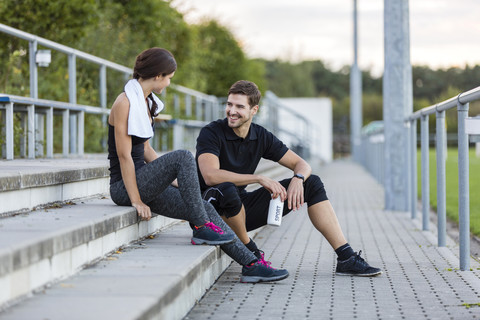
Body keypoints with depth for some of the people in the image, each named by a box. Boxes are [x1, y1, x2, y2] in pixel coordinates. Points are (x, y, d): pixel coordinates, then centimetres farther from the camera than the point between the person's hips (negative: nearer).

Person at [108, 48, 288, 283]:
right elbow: (124, 155, -17)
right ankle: (202, 229, -21)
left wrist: (171, 178, 16)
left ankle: (251, 264, -6)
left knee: (204, 208, -6)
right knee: (183, 157, -28)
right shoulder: (124, 103, -14)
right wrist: (136, 201, -19)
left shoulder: (146, 101, 15)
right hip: (124, 187, -9)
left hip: (144, 182, 9)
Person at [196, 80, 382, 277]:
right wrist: (259, 179, -31)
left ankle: (346, 258, -6)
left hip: (242, 209, 6)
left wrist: (298, 179, -19)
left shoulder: (261, 136, 3)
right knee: (226, 189, -42)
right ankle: (249, 251, -15)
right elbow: (210, 176, -31)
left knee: (312, 184, 0)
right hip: (213, 209, -6)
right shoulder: (211, 133, -15)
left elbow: (301, 164, 6)